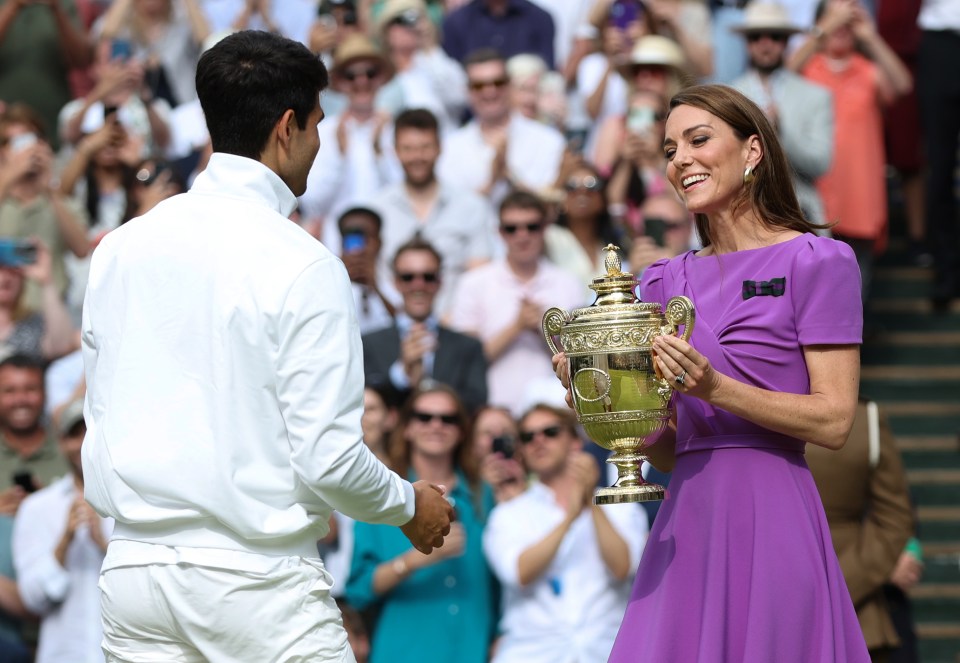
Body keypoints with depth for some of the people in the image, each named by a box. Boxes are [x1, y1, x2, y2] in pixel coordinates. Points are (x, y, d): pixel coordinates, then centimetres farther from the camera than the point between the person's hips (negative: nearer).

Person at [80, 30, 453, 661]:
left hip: (134, 567, 6)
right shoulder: (302, 265, -12)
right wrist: (411, 507, 5)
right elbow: (328, 458, -13)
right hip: (258, 584, -6)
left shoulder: (120, 248, 6)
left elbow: (102, 419, 12)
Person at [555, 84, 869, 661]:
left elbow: (834, 420, -8)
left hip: (769, 519, -5)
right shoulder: (668, 280, 15)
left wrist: (715, 388, -17)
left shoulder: (816, 262, -1)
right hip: (687, 521, 5)